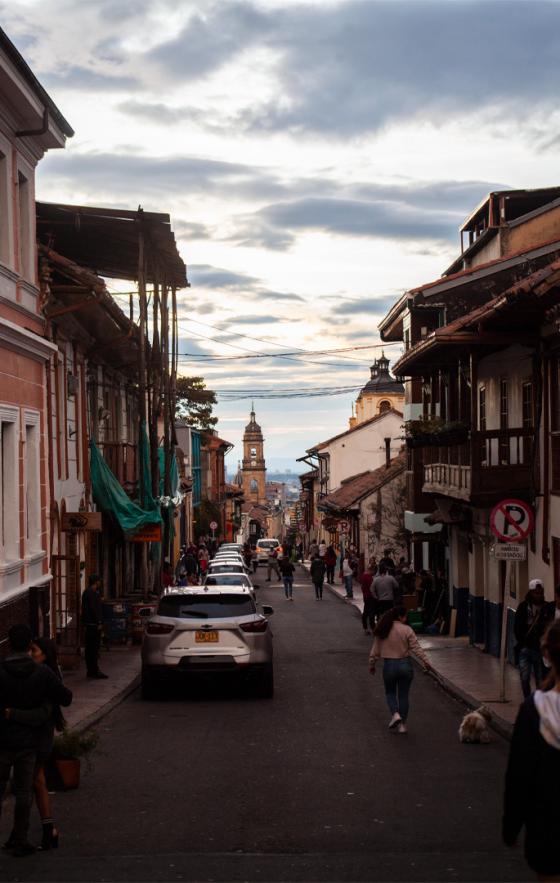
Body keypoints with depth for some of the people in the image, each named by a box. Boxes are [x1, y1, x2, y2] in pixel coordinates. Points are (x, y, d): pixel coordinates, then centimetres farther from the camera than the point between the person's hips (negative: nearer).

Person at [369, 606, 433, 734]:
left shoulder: (383, 631, -1)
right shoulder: (407, 630, -9)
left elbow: (375, 649, 4)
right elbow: (416, 648, -11)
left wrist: (372, 664, 15)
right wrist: (426, 661, -6)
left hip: (389, 665, 1)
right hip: (405, 665, -1)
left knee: (390, 692, 19)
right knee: (403, 695, 11)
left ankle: (395, 714, -5)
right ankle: (402, 724, 15)